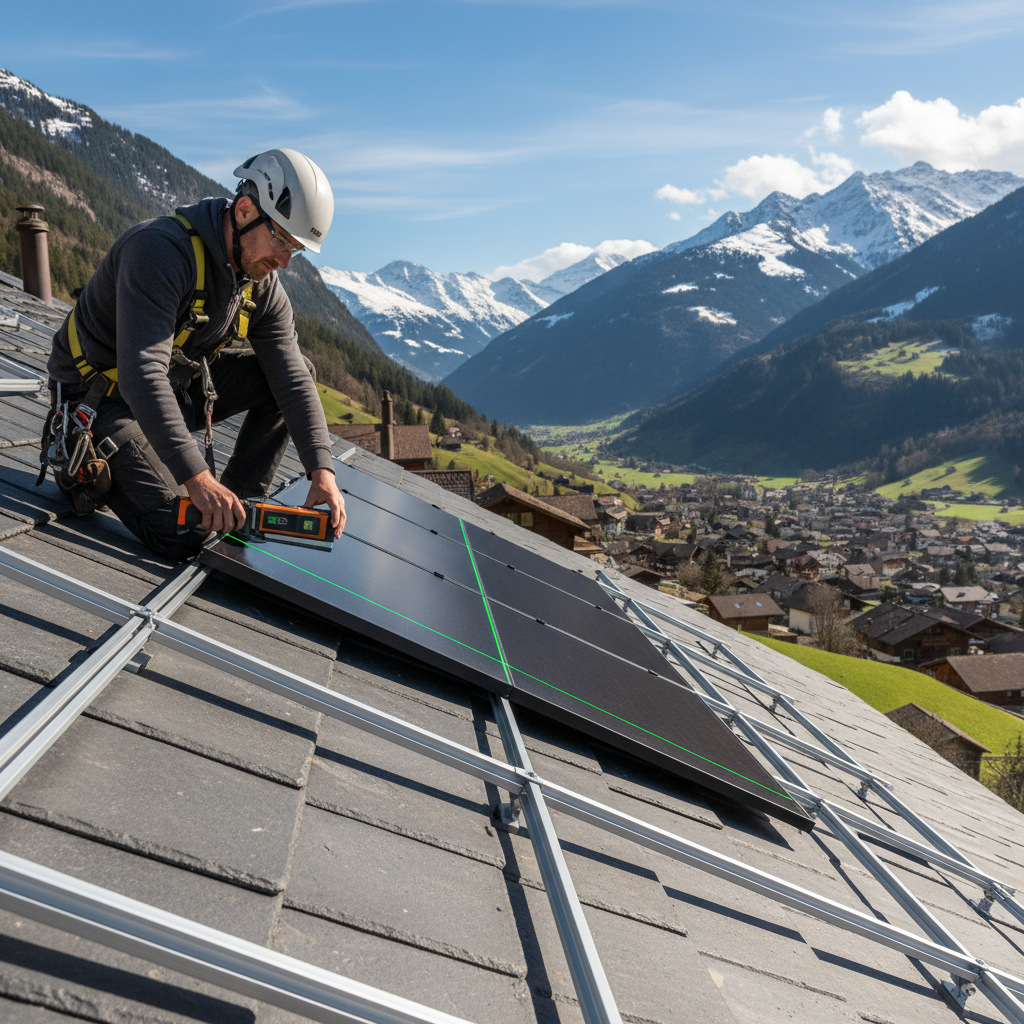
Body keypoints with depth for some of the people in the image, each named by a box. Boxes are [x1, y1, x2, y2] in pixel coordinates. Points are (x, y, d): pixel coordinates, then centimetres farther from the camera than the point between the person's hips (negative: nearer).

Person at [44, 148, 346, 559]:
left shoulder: (261, 283, -6)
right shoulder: (160, 250, -30)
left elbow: (293, 381, -7)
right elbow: (141, 374, -39)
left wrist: (321, 471, -19)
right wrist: (197, 478, -44)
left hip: (178, 385, 7)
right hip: (103, 397, -7)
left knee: (297, 369, -4)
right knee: (185, 536, -18)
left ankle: (240, 504, 1)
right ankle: (86, 464, 7)